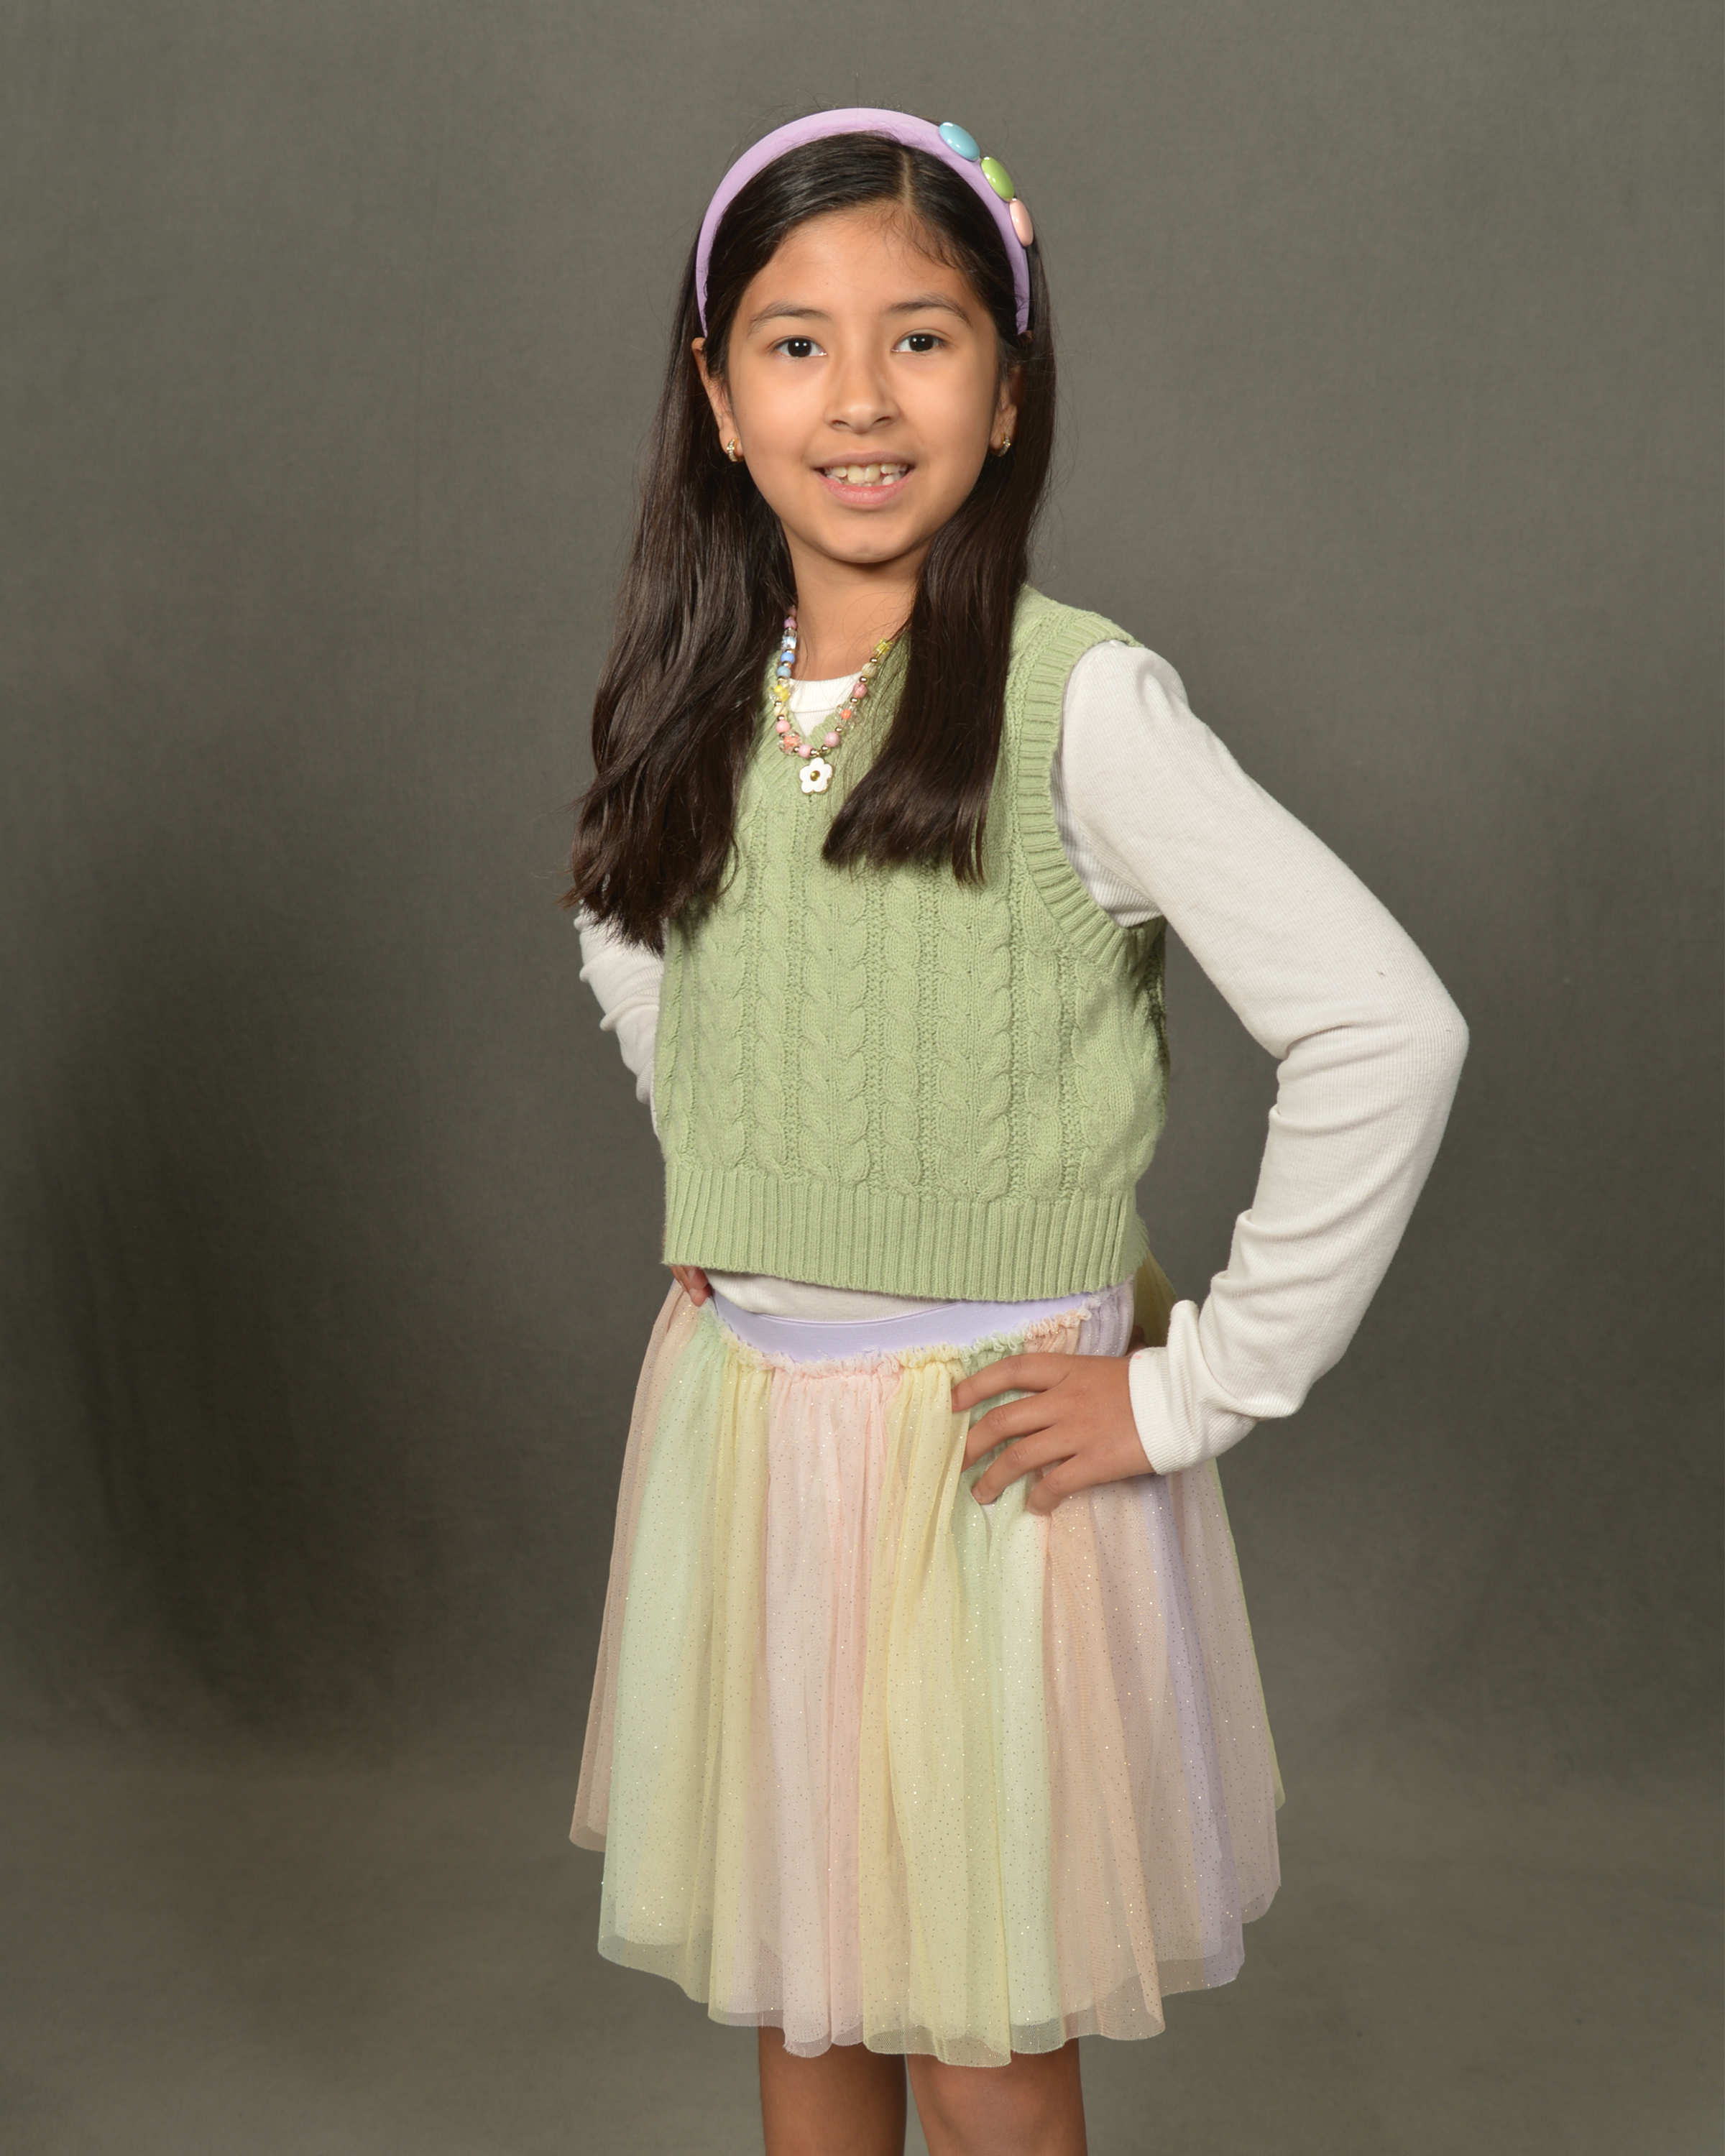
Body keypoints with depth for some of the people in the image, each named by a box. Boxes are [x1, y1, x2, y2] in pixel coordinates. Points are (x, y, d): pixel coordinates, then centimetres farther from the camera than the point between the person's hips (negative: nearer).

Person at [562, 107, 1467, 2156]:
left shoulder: (1080, 702, -16)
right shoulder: (703, 700, 2)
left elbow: (1385, 1032, -21)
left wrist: (1201, 1389, -16)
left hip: (993, 1446, -5)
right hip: (737, 1416, 5)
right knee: (793, 1988, 19)